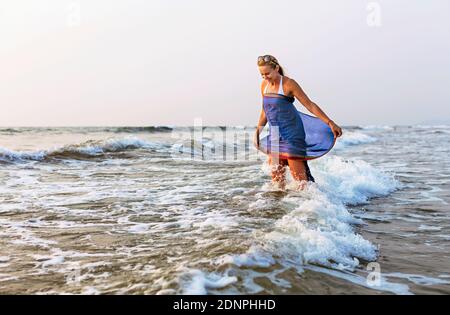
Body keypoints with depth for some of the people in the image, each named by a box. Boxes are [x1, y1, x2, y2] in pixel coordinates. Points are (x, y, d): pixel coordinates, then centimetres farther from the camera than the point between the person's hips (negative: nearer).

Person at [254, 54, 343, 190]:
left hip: (291, 134, -6)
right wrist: (257, 131, 15)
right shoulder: (264, 85, 6)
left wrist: (330, 123, -16)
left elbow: (309, 105, -12)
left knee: (298, 173, -8)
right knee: (276, 174, 8)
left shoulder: (288, 84, -13)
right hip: (274, 135, 6)